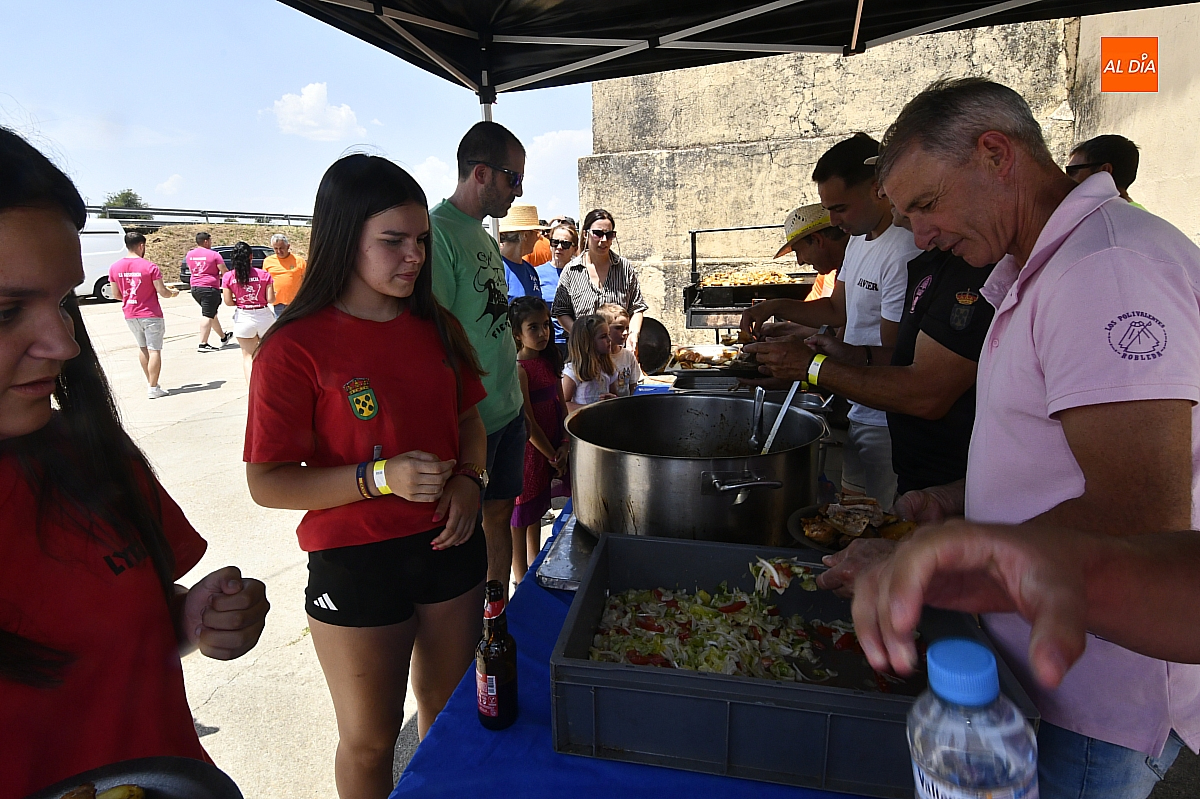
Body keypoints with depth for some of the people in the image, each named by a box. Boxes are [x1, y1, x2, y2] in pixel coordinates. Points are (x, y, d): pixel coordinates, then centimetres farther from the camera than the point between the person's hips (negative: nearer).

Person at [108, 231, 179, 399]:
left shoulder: (114, 268, 1)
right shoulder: (150, 267, -15)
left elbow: (117, 294, 7)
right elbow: (162, 292, -14)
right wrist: (173, 293, 8)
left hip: (129, 314, 6)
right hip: (151, 314, -6)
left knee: (142, 348, 20)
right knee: (154, 350, 0)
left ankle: (150, 382, 26)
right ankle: (153, 389, 1)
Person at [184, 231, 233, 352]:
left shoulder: (189, 254, 10)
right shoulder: (214, 254, -9)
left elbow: (192, 270, 21)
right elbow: (224, 272, -8)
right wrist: (218, 275, 14)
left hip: (195, 288, 8)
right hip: (210, 288, -8)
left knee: (211, 313, 20)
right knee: (207, 316, -8)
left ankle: (223, 337, 34)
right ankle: (202, 344, -12)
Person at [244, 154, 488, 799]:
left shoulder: (436, 327, 3)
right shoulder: (296, 347, -15)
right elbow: (266, 483, -14)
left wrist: (468, 479, -6)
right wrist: (381, 477, -26)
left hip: (448, 545, 5)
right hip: (356, 564, -5)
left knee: (450, 705, 23)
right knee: (370, 739, 16)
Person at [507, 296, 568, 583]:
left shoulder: (550, 359, 4)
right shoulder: (519, 369, -19)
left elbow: (561, 405, 6)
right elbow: (527, 422, -18)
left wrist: (564, 446, -4)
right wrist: (552, 456, -11)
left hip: (550, 447, 8)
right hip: (529, 449, -8)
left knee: (538, 507, 21)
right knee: (522, 515, 6)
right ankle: (522, 581, 21)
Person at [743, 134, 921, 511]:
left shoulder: (904, 251, -22)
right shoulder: (859, 237, 11)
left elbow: (895, 356, -23)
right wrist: (777, 307, 8)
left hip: (886, 419, -9)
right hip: (857, 409, 9)